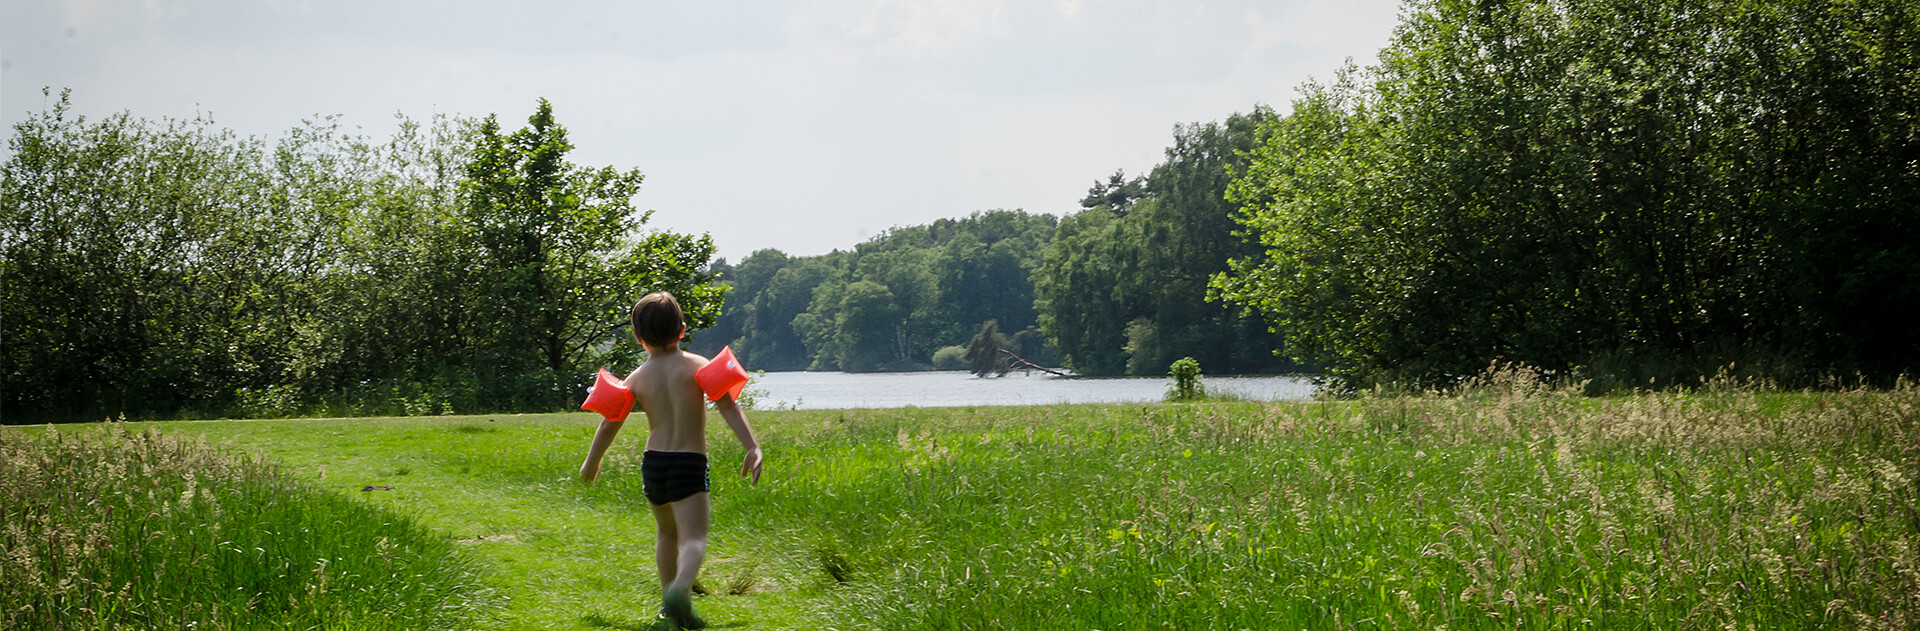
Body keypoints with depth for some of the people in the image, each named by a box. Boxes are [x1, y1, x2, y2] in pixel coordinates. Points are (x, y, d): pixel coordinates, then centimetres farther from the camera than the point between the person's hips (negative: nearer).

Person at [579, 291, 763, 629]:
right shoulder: (698, 366, -3)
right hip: (689, 462, -4)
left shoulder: (638, 378, 4)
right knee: (693, 538, -11)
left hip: (653, 462, 4)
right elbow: (727, 405, -14)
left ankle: (669, 598, 31)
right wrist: (752, 447, -16)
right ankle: (681, 589, -39)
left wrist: (592, 462, 23)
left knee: (667, 532, 26)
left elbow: (609, 424, 9)